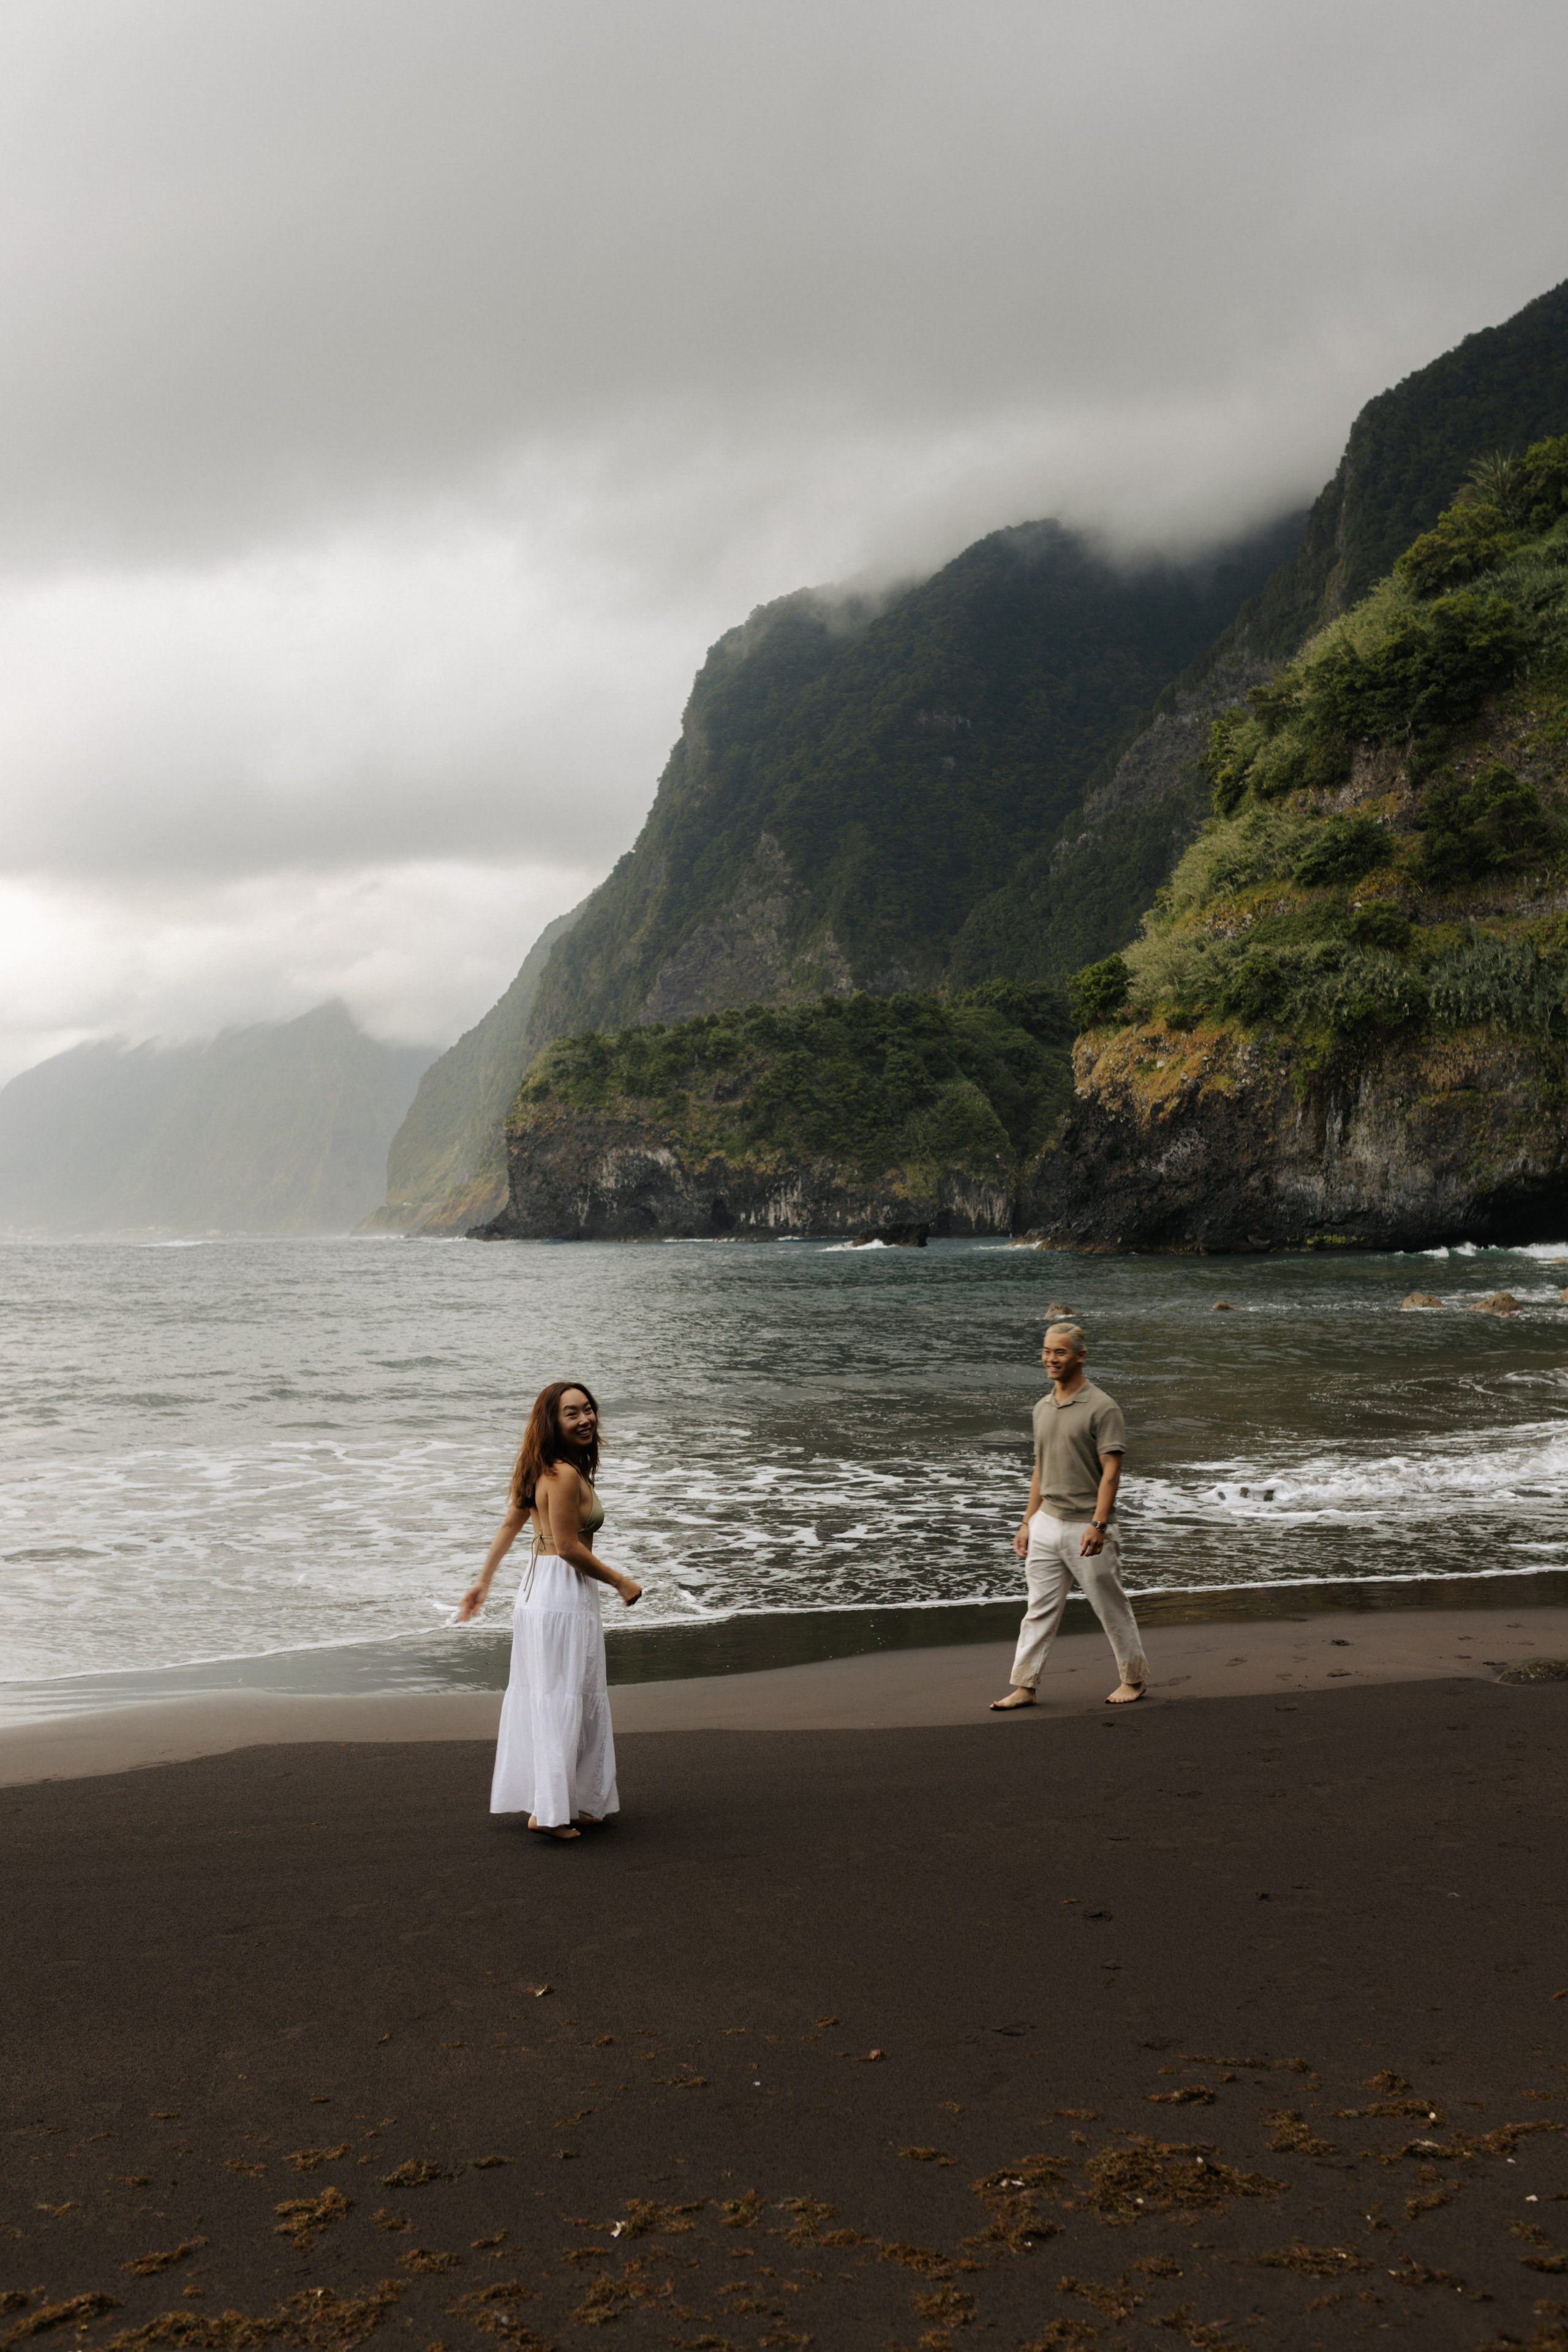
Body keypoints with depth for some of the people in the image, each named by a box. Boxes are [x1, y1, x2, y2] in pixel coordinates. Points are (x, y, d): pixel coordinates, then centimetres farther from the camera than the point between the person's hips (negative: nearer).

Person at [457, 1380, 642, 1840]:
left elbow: (510, 1524, 18)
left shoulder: (547, 1471, 12)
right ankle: (551, 1810, 2)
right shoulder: (564, 1475, -19)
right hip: (564, 1598, -10)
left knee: (540, 1696, 15)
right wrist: (621, 1582, -9)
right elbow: (569, 1547, -20)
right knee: (563, 1701, -3)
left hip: (537, 1592, 10)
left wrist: (483, 1581, 24)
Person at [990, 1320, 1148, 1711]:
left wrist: (1098, 1525, -24)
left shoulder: (1102, 1408, -11)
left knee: (1111, 1607, 6)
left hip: (1086, 1527, -6)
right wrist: (1027, 1523, 15)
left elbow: (1111, 1470, -16)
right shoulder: (1043, 1408, 11)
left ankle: (1134, 1679, 23)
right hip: (1046, 1523, 6)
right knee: (1039, 1609, 6)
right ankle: (1024, 1687, 10)